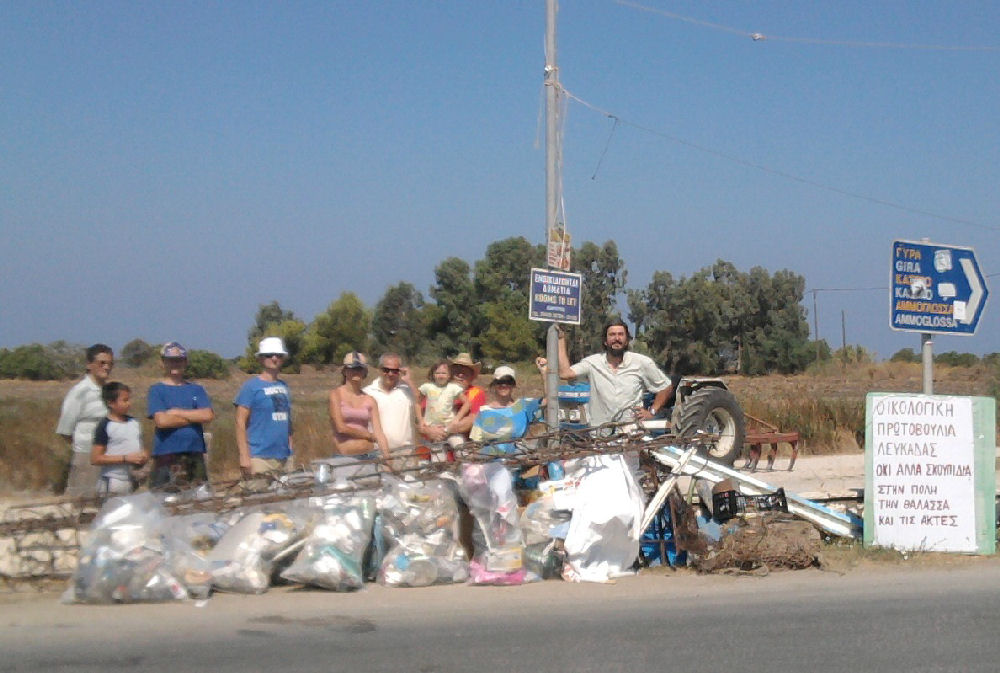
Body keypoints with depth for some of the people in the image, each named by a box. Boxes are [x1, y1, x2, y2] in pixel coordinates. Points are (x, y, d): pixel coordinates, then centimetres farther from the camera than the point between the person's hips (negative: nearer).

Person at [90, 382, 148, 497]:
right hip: (113, 483, -6)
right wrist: (126, 458, -16)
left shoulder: (134, 423, 12)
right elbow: (95, 459, -11)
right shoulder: (105, 426, -7)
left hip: (135, 482, 6)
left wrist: (143, 457, 2)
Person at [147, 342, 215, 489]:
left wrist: (177, 412, -4)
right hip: (166, 456, -3)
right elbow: (161, 420, -10)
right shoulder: (157, 390, 4)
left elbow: (209, 415, -1)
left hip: (195, 455, 4)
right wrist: (195, 417, -3)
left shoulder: (196, 389, 14)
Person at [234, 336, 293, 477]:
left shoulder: (284, 387, 15)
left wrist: (291, 450, 13)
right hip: (260, 458, -6)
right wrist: (244, 456, -13)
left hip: (285, 457, 6)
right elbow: (240, 423, -7)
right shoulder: (251, 387, -3)